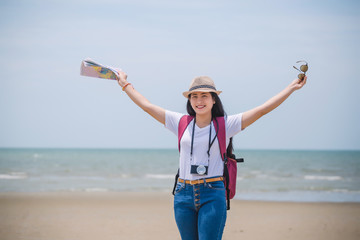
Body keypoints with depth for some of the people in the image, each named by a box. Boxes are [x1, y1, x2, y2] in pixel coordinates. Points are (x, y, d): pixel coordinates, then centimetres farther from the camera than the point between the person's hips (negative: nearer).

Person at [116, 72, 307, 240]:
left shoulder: (225, 125, 2)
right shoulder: (181, 123, 9)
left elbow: (262, 109, 0)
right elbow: (147, 106, 16)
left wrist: (292, 87, -1)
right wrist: (125, 85, 23)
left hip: (213, 195, -3)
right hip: (184, 194, 3)